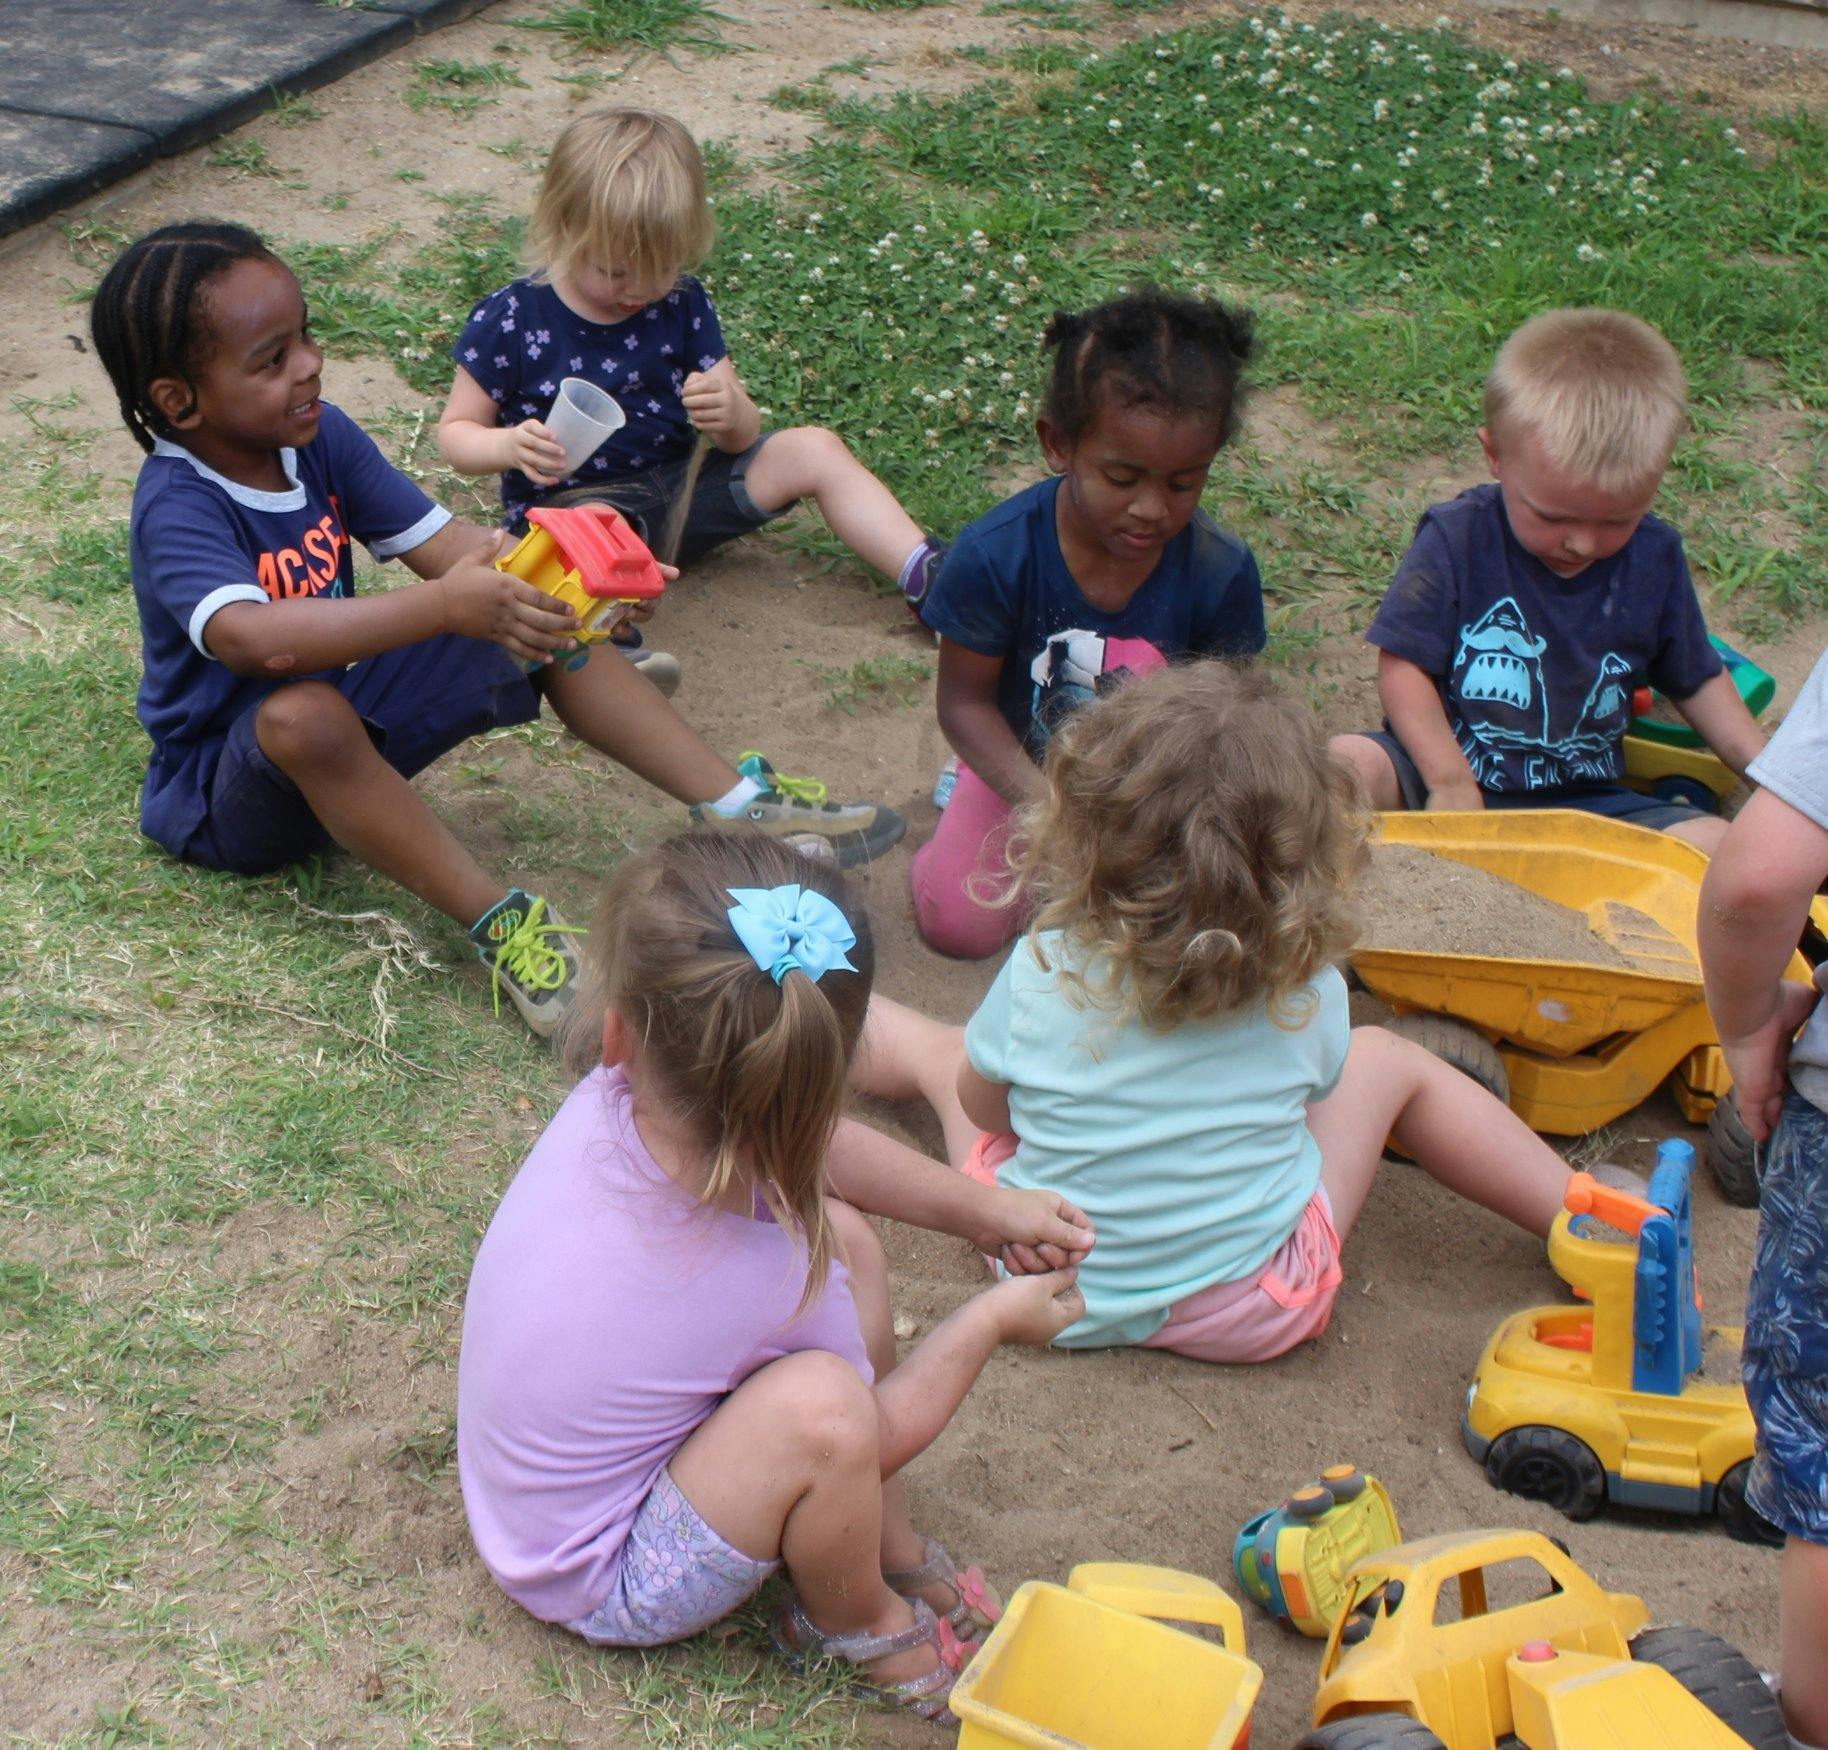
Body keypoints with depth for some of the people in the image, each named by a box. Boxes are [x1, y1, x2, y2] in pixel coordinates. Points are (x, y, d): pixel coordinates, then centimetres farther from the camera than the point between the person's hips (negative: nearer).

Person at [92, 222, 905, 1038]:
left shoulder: (318, 435, -5)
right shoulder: (176, 509, -27)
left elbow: (438, 542, -8)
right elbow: (253, 638, -46)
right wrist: (443, 608, -54)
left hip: (350, 706, 7)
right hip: (226, 788, -7)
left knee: (537, 624, -4)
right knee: (301, 715, -41)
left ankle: (736, 804, -5)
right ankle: (500, 925, -33)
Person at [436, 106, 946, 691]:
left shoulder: (682, 304, 1)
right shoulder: (511, 319, -12)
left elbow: (741, 438, 1)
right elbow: (456, 432, -5)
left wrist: (732, 413, -25)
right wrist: (509, 446, -30)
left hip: (678, 486, 5)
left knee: (815, 449, -9)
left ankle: (928, 574, -17)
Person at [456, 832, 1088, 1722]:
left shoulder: (610, 1100, -21)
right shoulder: (769, 1283, -35)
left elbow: (791, 1141, 1)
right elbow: (876, 1435, -13)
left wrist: (983, 1206, 3)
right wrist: (990, 1321, 1)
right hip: (605, 1591, -7)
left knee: (842, 1237, 2)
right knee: (820, 1405, -34)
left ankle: (887, 1544, 18)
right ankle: (856, 1622, 1)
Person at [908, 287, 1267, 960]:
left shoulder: (1221, 573, -22)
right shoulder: (996, 553, -26)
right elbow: (965, 701, -16)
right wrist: (1045, 802, -28)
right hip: (1019, 765, -1)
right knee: (959, 923, -15)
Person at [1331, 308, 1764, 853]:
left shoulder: (1655, 559, 0)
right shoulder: (1456, 540, -11)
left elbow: (1698, 681, 14)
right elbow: (1403, 664, -12)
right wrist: (1451, 783, -21)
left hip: (1585, 801, 3)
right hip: (1445, 767, -3)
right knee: (1344, 765, -32)